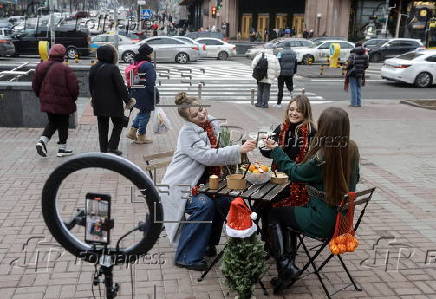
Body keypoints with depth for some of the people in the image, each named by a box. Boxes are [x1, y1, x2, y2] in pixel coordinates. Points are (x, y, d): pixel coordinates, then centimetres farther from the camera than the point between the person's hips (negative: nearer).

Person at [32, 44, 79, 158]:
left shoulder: (41, 67, 3)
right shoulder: (65, 69, -17)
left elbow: (35, 85, 9)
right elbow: (74, 87, -16)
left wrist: (41, 96, 21)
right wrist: (73, 98, 3)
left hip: (46, 102, 6)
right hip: (62, 103, -5)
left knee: (52, 123, 21)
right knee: (63, 125, 9)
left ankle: (42, 141, 1)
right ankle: (62, 149, 16)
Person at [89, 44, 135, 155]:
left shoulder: (93, 68, 5)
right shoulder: (113, 69, -15)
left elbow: (91, 86, 13)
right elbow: (121, 87, -15)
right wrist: (127, 100, -6)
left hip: (99, 104, 6)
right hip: (113, 103, -6)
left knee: (102, 127, 13)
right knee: (118, 124, 10)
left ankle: (103, 149, 15)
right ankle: (112, 147, 1)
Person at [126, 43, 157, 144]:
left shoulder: (135, 63, 8)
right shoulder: (148, 66, -19)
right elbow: (150, 83, -21)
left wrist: (132, 93, 22)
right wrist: (155, 94, -13)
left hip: (136, 93, 9)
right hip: (145, 95, -9)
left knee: (142, 112, 24)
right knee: (145, 114, 5)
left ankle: (132, 131, 22)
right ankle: (141, 137, 15)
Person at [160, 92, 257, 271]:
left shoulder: (212, 124, 3)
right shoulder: (187, 132, -19)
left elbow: (219, 150, 14)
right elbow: (207, 156, -30)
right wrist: (239, 150, -33)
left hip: (198, 182, 7)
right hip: (179, 186, -7)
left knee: (223, 202, -13)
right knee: (204, 205, -28)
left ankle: (206, 244, 10)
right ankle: (187, 257, -15)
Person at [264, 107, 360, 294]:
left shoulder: (321, 157, -25)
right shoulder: (352, 149, -6)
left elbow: (294, 172, -7)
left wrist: (275, 150, 4)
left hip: (324, 223, -7)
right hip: (343, 218, 7)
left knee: (274, 214, 12)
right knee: (291, 210, 25)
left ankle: (286, 267, 8)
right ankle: (289, 265, 27)